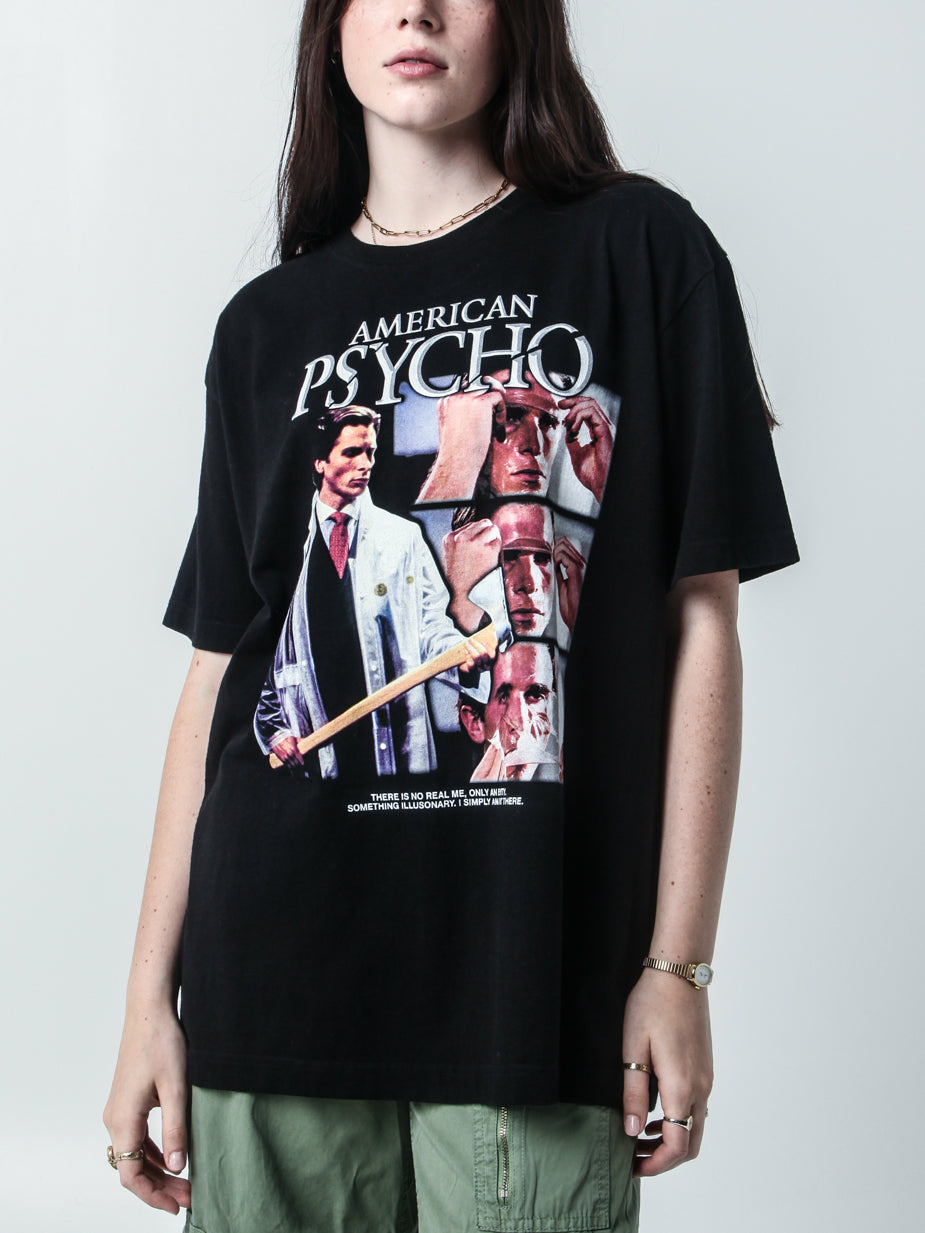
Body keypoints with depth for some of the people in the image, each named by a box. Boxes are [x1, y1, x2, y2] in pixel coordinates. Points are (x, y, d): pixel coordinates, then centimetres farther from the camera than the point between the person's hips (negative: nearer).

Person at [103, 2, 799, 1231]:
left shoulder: (640, 250, 4)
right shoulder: (267, 325, 12)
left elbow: (701, 620, 0)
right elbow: (220, 666, 9)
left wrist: (679, 962, -5)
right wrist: (152, 992, 5)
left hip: (536, 976, -2)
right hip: (276, 969, 3)